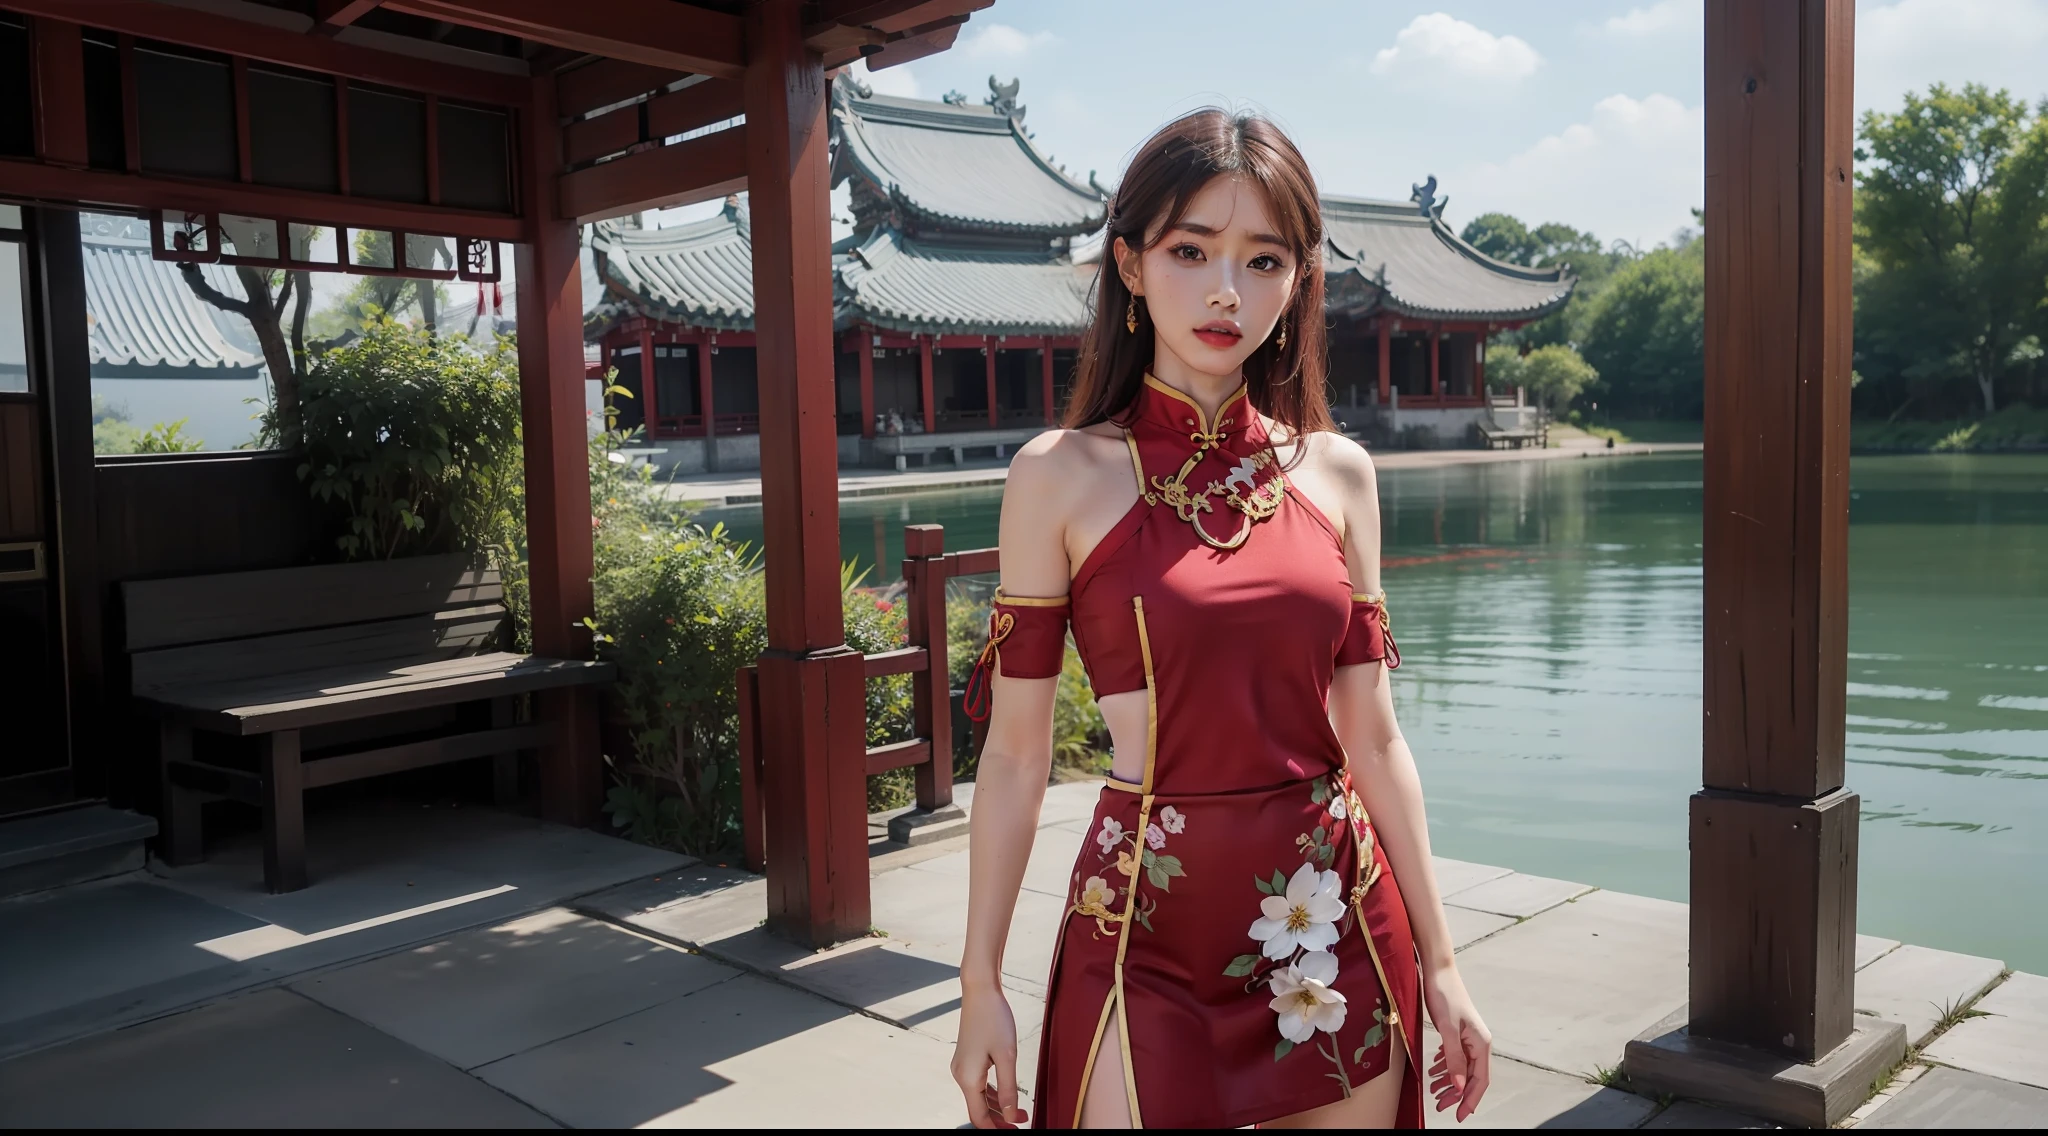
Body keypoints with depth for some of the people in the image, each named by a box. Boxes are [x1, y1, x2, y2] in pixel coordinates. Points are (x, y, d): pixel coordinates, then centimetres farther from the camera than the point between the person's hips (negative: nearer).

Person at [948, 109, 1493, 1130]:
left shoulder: (1337, 472, 2)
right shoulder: (1062, 476, -7)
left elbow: (1372, 740, 5)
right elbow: (1015, 752, -4)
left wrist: (1438, 964, 7)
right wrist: (980, 983, -2)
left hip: (1337, 925, 3)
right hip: (1148, 932, -3)